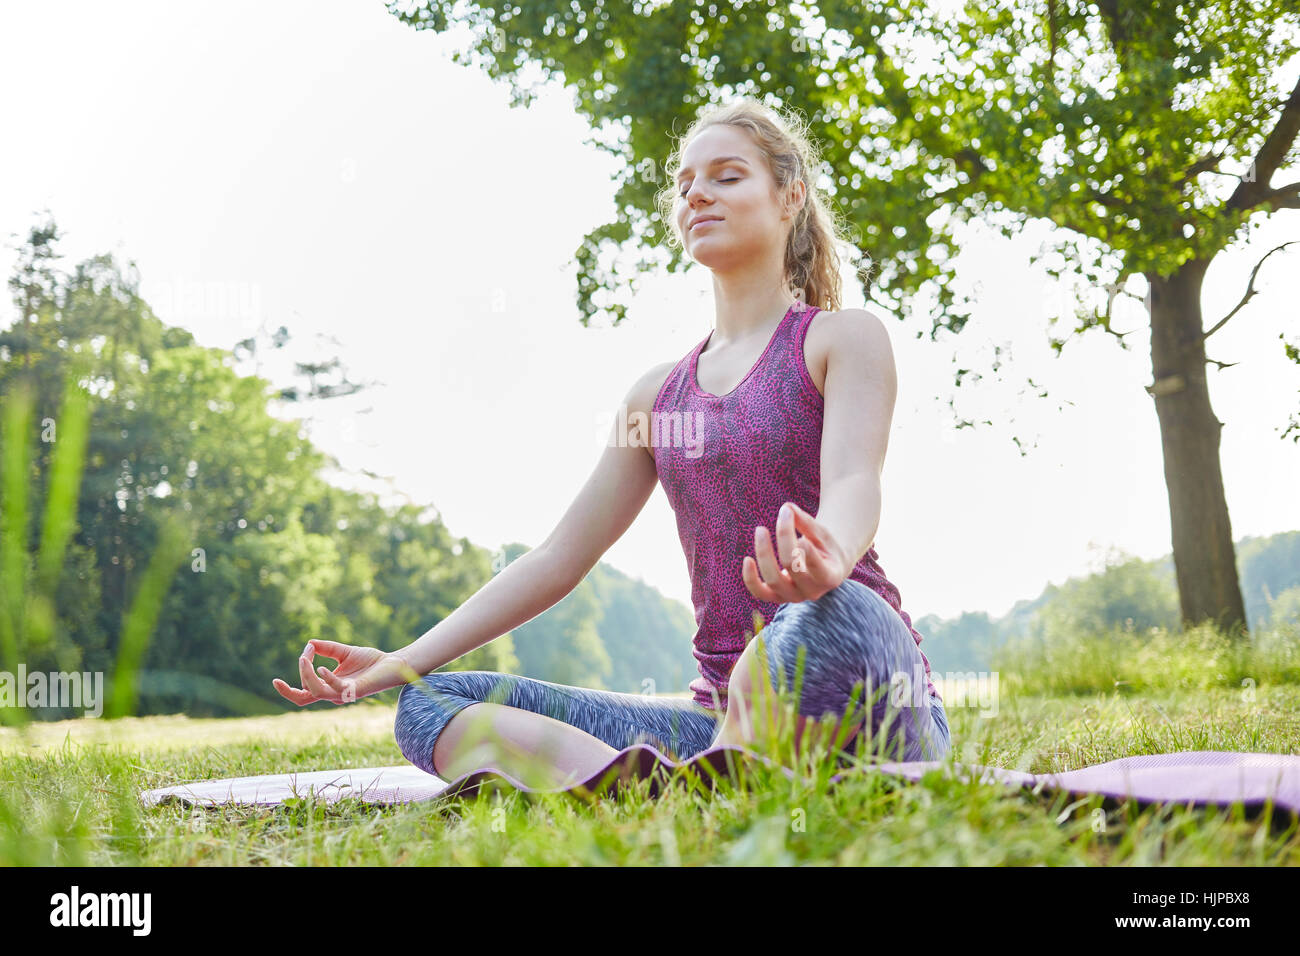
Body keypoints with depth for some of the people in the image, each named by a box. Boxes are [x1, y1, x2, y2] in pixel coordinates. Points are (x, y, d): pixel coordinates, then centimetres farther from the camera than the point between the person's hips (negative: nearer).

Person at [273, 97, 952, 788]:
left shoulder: (843, 338, 4)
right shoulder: (658, 393, 19)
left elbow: (854, 482, -16)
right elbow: (557, 560, 16)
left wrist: (828, 560, -42)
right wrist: (401, 664, 6)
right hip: (729, 715, 6)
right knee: (429, 708, -11)